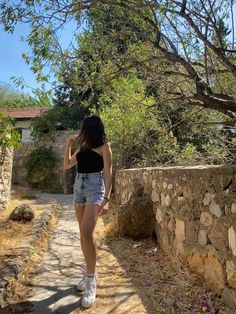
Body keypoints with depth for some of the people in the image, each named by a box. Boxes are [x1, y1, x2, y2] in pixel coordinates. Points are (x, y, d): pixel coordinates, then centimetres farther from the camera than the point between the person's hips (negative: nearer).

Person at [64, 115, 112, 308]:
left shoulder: (103, 146, -3)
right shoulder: (82, 147, 17)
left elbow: (108, 173, -9)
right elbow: (67, 165, 24)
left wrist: (106, 199, -17)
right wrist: (69, 144, 14)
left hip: (94, 187, -7)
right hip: (78, 187, 7)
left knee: (87, 232, -18)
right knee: (84, 233, 10)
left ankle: (91, 281, -7)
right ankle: (89, 273, 23)